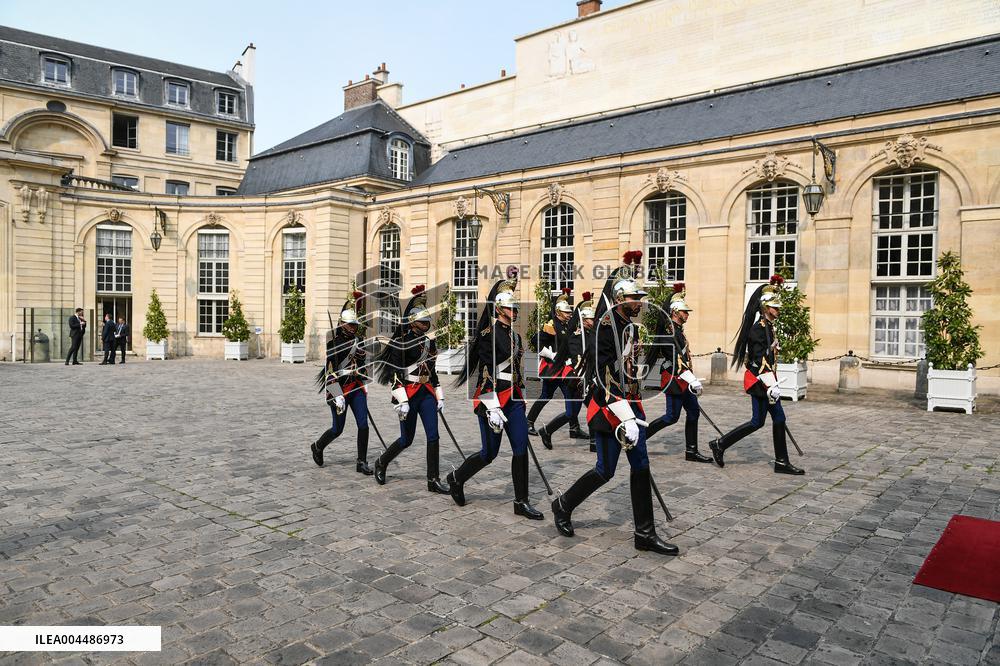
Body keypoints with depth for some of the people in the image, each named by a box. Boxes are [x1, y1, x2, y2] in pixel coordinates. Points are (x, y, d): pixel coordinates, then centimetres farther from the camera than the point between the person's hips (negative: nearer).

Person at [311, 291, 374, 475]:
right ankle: (317, 447, 36)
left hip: (356, 388, 5)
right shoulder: (333, 343, -11)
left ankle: (362, 463, 6)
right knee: (337, 429, 5)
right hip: (339, 389, -5)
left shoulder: (359, 342, 7)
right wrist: (338, 396, -21)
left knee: (363, 425, -5)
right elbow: (330, 373, -16)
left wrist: (364, 384, 22)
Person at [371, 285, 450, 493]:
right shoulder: (402, 342, -12)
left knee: (433, 437, -1)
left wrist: (439, 397, 15)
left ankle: (433, 480, 7)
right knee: (406, 439, 5)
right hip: (409, 394, -6)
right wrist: (402, 401, -21)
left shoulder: (429, 342, 10)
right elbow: (394, 374, -16)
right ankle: (381, 463, 32)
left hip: (426, 393, 6)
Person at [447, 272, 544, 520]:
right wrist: (493, 409, -22)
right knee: (489, 453, 2)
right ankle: (457, 478, 29)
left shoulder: (515, 335, 12)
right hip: (493, 399, -8)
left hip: (514, 398, 8)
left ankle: (522, 502, 13)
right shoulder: (489, 334, -14)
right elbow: (488, 374, -19)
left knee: (521, 449, 3)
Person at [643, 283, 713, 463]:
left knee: (693, 411, 8)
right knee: (672, 416, -4)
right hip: (674, 379, -10)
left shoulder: (677, 330, 15)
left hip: (681, 380, 10)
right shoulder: (670, 331, -17)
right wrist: (693, 380, -28)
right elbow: (676, 359, -25)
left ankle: (691, 451, 12)